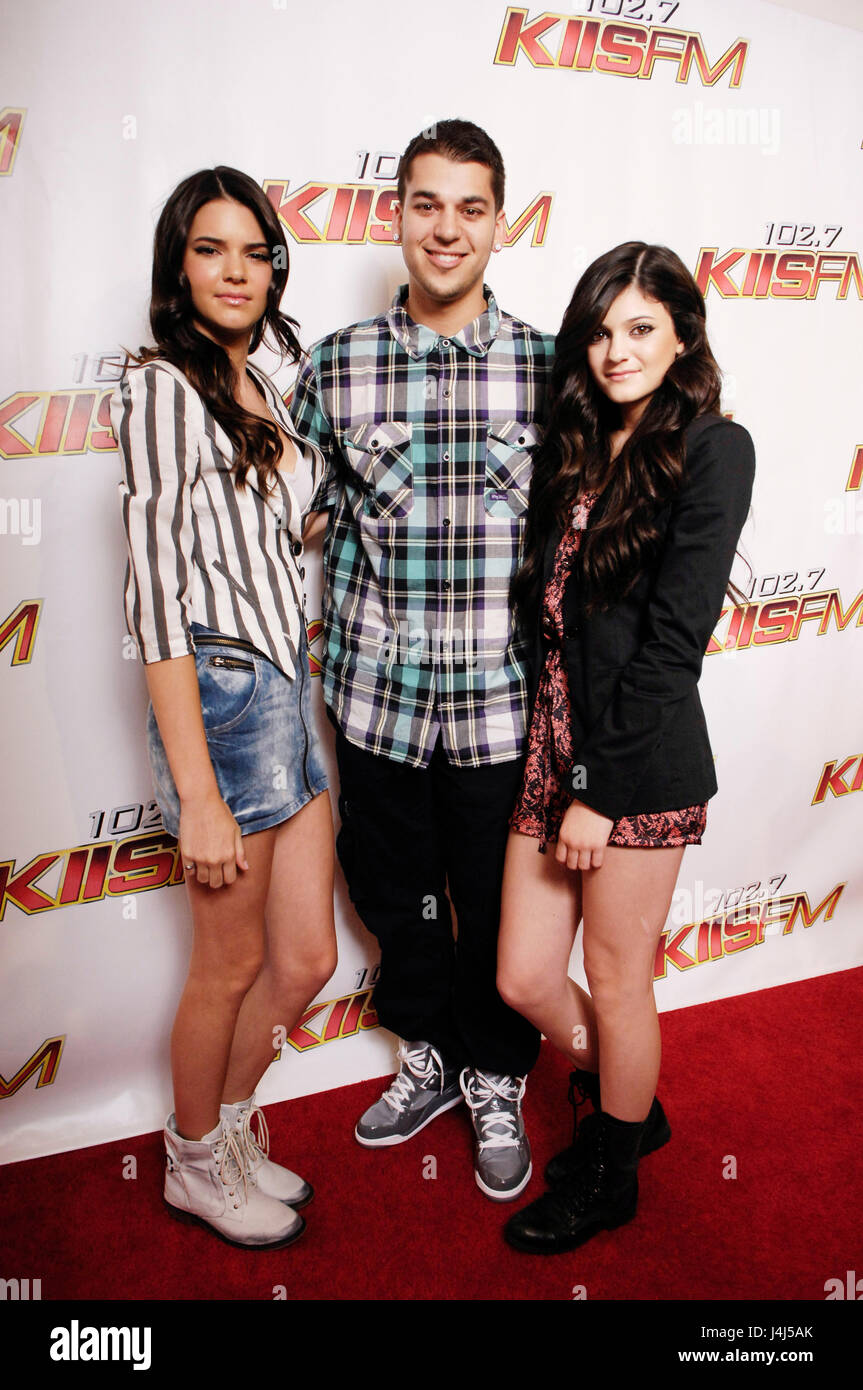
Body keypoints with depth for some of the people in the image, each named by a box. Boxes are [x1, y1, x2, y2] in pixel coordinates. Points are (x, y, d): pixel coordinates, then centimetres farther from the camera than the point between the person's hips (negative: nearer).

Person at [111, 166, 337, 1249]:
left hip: (292, 690, 8)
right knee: (233, 963, 10)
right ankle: (196, 1163, 36)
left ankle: (229, 1128, 39)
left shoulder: (260, 386, 15)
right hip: (223, 694, -8)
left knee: (307, 960, 14)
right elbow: (158, 590, -18)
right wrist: (198, 793, -20)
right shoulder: (163, 387, -10)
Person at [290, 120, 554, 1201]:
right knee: (395, 896, 18)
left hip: (502, 703, -1)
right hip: (377, 699, 2)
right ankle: (427, 1058, 46)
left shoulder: (549, 367, -2)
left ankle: (496, 1083, 41)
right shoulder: (333, 367, -1)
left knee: (498, 914, 14)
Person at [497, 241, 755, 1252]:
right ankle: (630, 1109, 44)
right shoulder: (577, 447, 13)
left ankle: (610, 1176, 38)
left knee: (615, 983, 11)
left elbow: (674, 639, -14)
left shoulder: (710, 450, -8)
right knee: (524, 979, 14)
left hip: (640, 761, -7)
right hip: (552, 745, 7)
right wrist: (557, 760, 4)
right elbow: (544, 603, 12)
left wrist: (602, 790, -15)